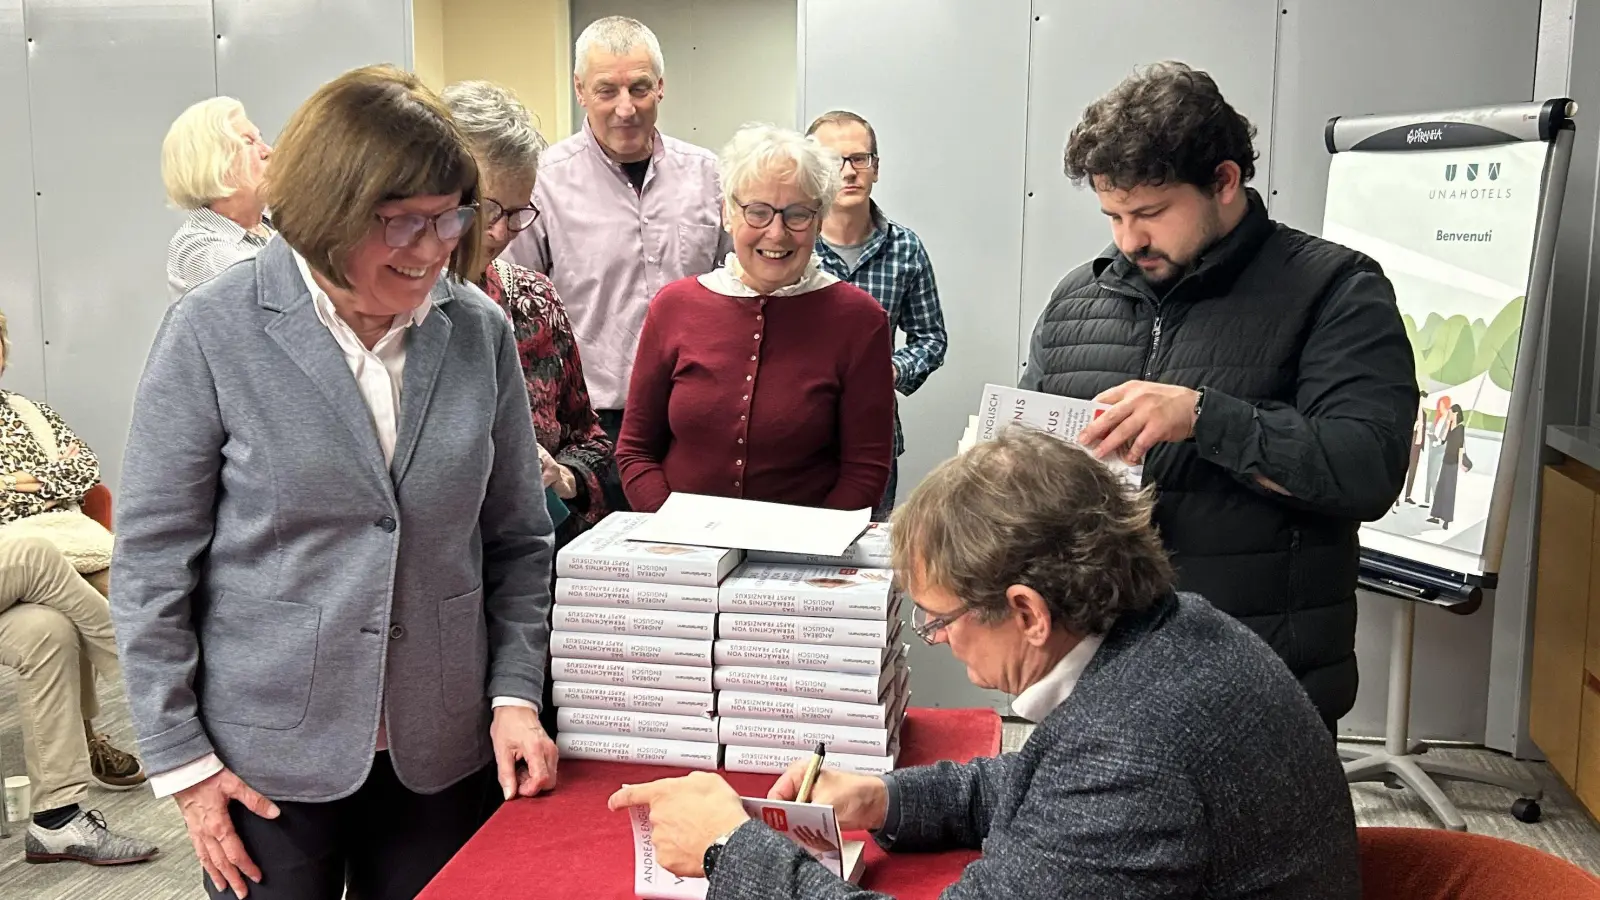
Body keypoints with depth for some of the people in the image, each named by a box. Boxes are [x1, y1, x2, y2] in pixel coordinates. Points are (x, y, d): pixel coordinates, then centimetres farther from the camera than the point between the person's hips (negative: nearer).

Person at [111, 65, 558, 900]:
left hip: (442, 755, 3)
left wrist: (516, 693, -2)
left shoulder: (481, 334, -1)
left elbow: (517, 539, 7)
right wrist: (181, 759, -6)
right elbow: (152, 562, -6)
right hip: (266, 762, -2)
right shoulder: (213, 332, -9)